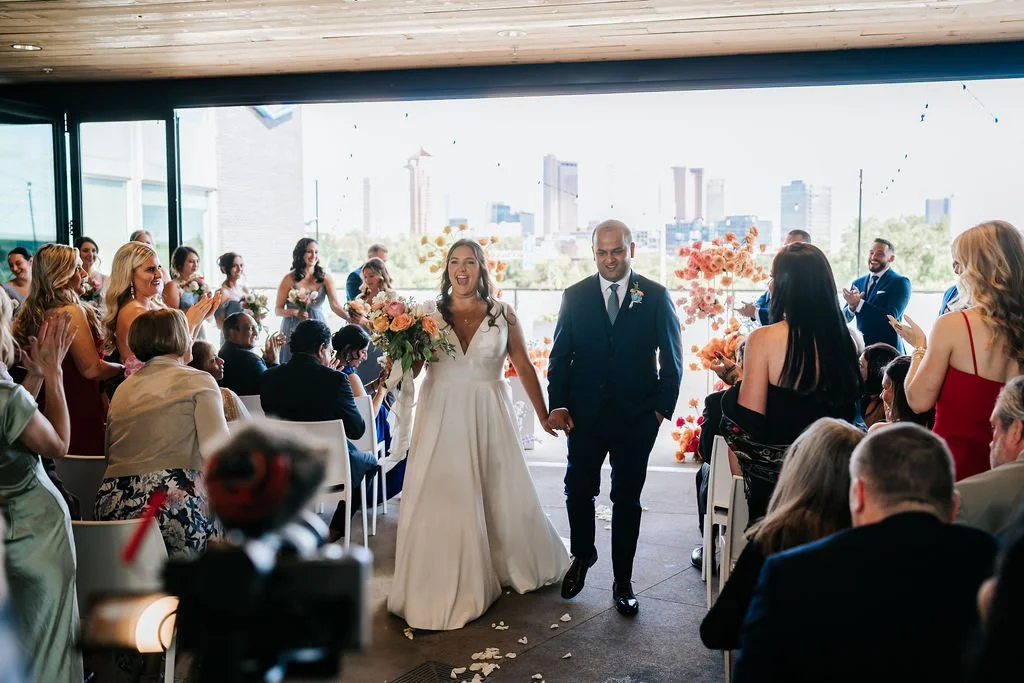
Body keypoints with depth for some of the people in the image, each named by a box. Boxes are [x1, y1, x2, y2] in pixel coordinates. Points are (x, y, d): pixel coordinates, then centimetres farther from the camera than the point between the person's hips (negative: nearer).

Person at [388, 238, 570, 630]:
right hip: (441, 417, 0)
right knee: (441, 499, 1)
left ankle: (516, 566, 38)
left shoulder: (503, 315, 0)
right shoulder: (428, 313, 0)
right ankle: (441, 587, 16)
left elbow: (525, 367, 5)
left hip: (489, 418, 0)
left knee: (502, 495, 11)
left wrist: (544, 416, 5)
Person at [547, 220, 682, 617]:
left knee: (627, 499, 8)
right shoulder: (575, 296, 3)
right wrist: (558, 403, -5)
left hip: (636, 417, -1)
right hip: (584, 415, 1)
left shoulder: (656, 297, -1)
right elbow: (560, 355, 5)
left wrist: (663, 407, -4)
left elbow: (671, 358, 2)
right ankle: (582, 555, 35)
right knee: (578, 491, 7)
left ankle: (622, 580, 21)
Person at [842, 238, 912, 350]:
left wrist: (858, 304, -24)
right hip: (861, 349, 4)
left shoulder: (900, 283, -6)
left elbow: (891, 317, -18)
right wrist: (851, 306, -16)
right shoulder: (858, 282, 9)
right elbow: (845, 318, 6)